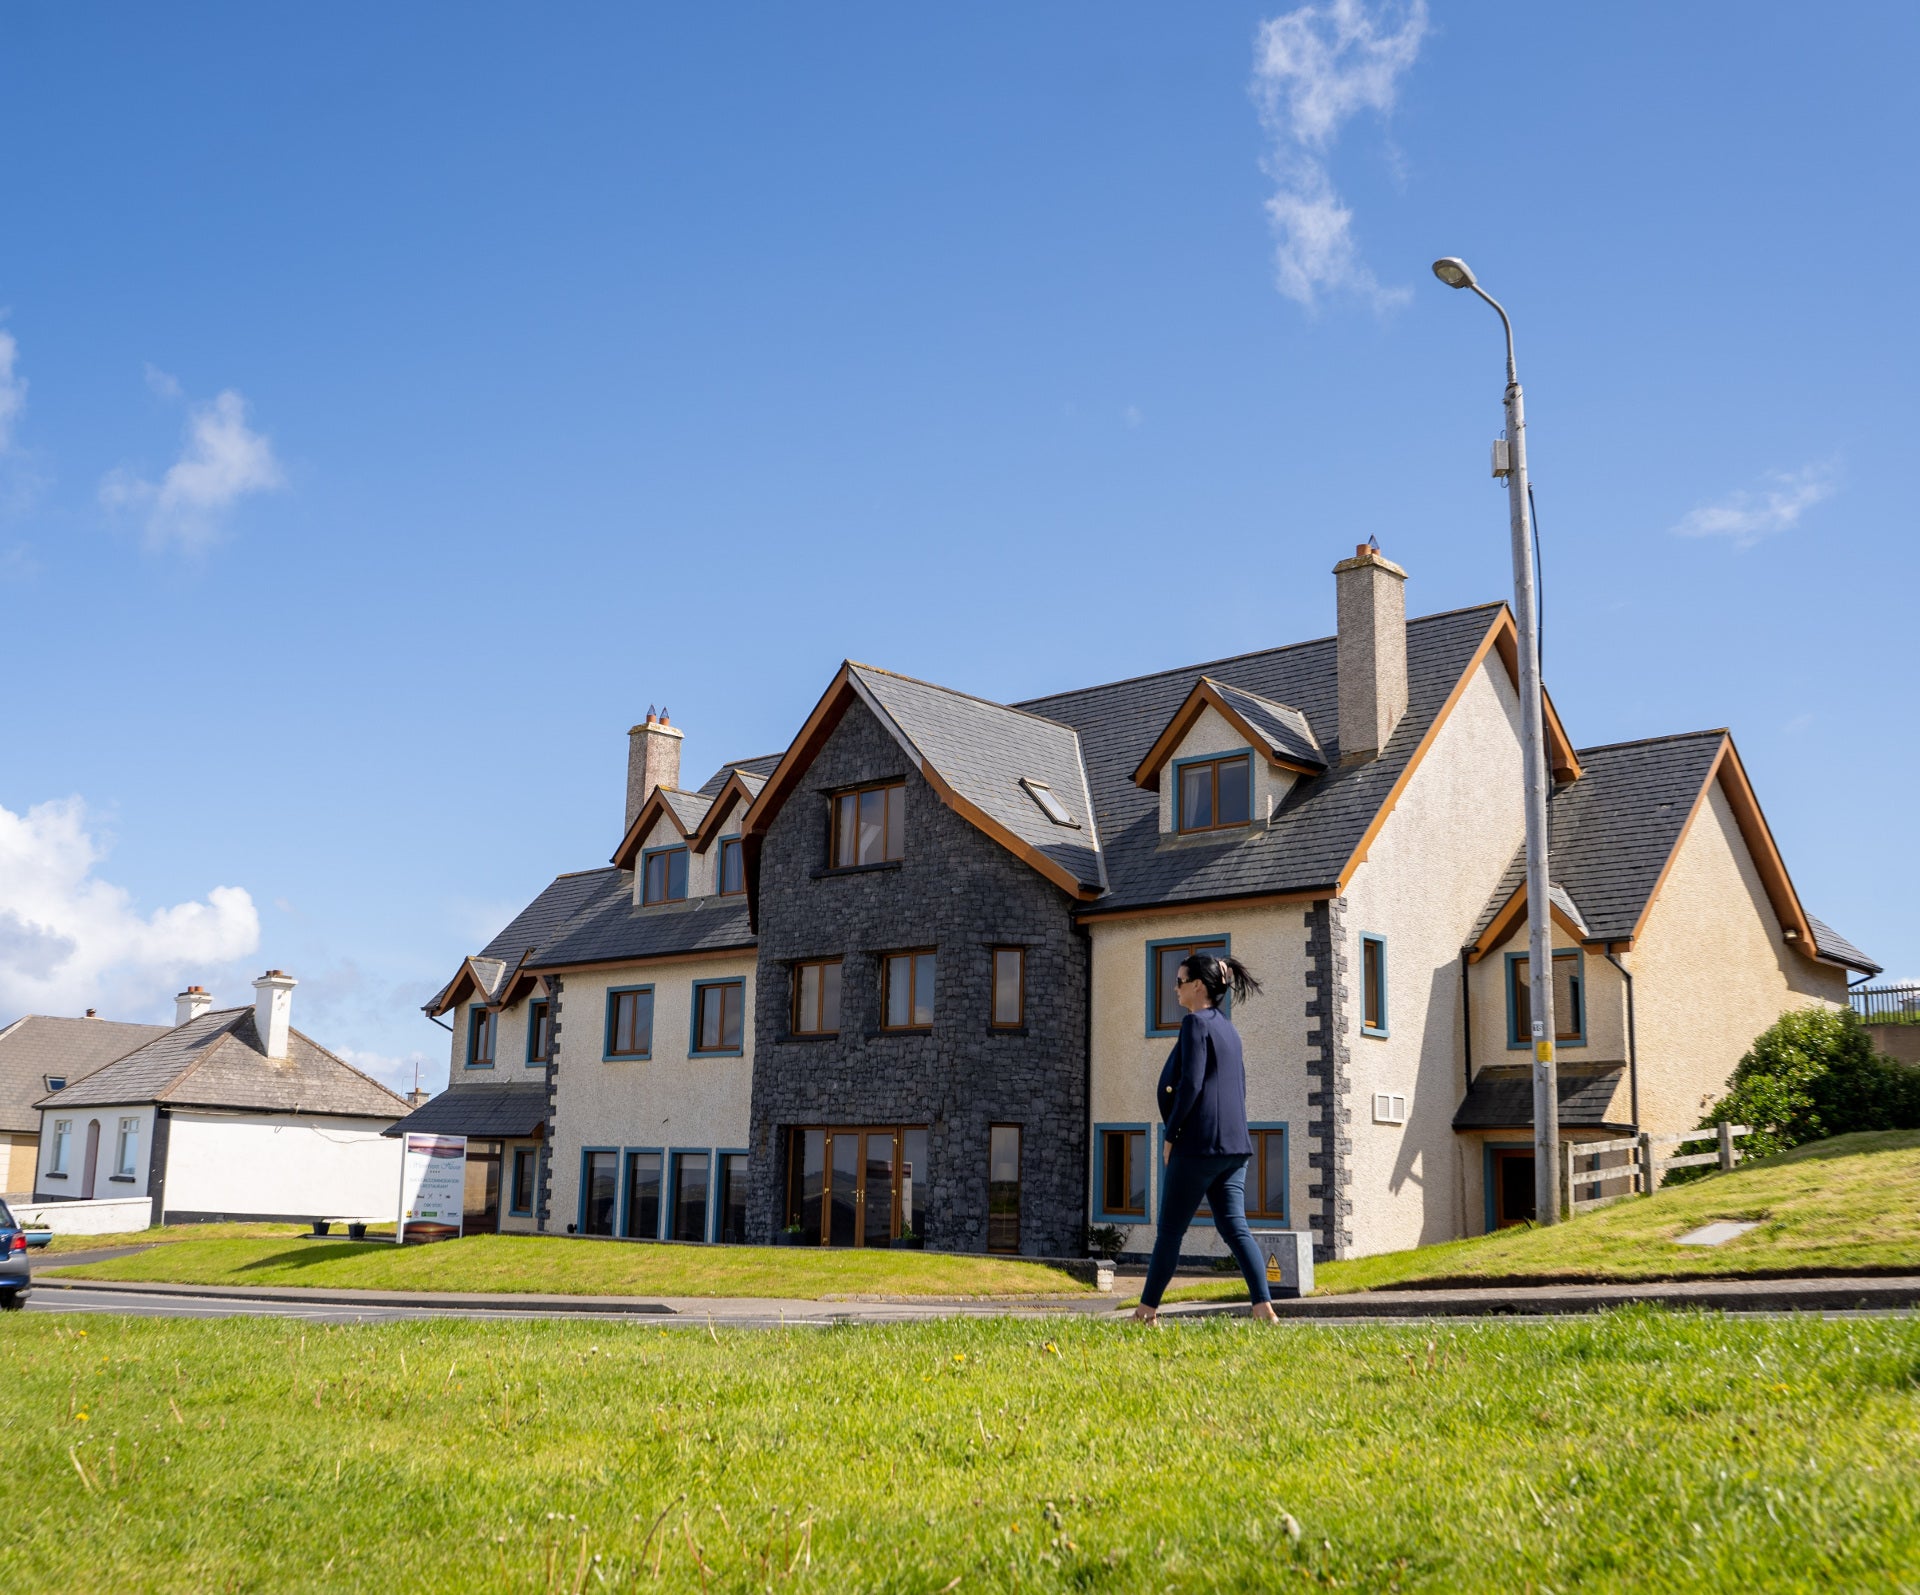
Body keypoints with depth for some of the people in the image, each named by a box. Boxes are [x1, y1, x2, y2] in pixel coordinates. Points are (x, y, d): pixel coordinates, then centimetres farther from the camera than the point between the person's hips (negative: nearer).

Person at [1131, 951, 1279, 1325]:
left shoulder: (1195, 1022, -10)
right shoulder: (1227, 1028, 17)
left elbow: (1190, 1084, -17)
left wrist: (1170, 1135, -10)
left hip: (1199, 1144, -8)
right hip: (1235, 1144, 8)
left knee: (1170, 1229, 2)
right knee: (1234, 1226, 3)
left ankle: (1147, 1309, 10)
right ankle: (1264, 1305, -9)